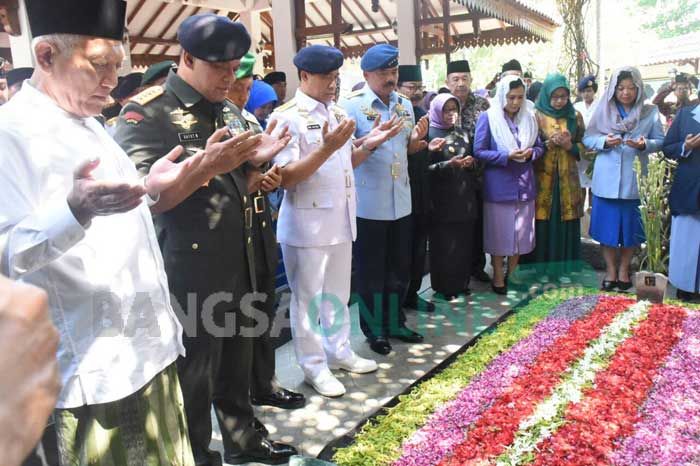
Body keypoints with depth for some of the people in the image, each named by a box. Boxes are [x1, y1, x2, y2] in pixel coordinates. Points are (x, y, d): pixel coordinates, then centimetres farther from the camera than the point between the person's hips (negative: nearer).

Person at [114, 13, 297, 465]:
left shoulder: (229, 110, 12)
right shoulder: (147, 114, -12)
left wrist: (256, 158, 0)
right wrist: (206, 165, -30)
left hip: (239, 262, 7)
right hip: (189, 269, -7)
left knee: (237, 359, 20)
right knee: (193, 373, 7)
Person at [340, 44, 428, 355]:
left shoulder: (405, 105, 9)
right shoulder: (352, 105, -10)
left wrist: (417, 138, -5)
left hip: (400, 200, 6)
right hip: (368, 203, -6)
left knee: (400, 267, 15)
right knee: (370, 269, 6)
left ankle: (395, 322, 31)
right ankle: (374, 330, 21)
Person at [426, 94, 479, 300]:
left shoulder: (462, 133, 13)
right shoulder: (431, 134, -6)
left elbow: (471, 160, 20)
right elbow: (426, 168, -11)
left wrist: (471, 162, -3)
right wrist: (450, 164, -22)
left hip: (465, 196, 6)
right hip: (443, 199, -6)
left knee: (464, 242, 9)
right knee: (444, 244, 0)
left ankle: (461, 283, 23)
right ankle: (444, 287, 12)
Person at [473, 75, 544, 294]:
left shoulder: (529, 117, 8)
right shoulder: (488, 117, -5)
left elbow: (540, 146, 13)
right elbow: (479, 151, -9)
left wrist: (531, 153, -10)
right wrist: (507, 156, -19)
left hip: (524, 185, 5)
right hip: (499, 185, -4)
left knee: (521, 232, 11)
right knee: (499, 233, 4)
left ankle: (513, 275, 27)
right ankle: (498, 278, 17)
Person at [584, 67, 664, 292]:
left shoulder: (650, 112, 3)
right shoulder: (603, 110, 3)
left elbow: (660, 141, 3)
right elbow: (587, 139, 3)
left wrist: (645, 144, -17)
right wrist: (604, 141, -16)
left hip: (634, 180, 0)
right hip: (607, 180, 0)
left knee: (630, 226, 8)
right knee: (607, 224, 5)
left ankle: (624, 270, 25)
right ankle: (610, 271, 20)